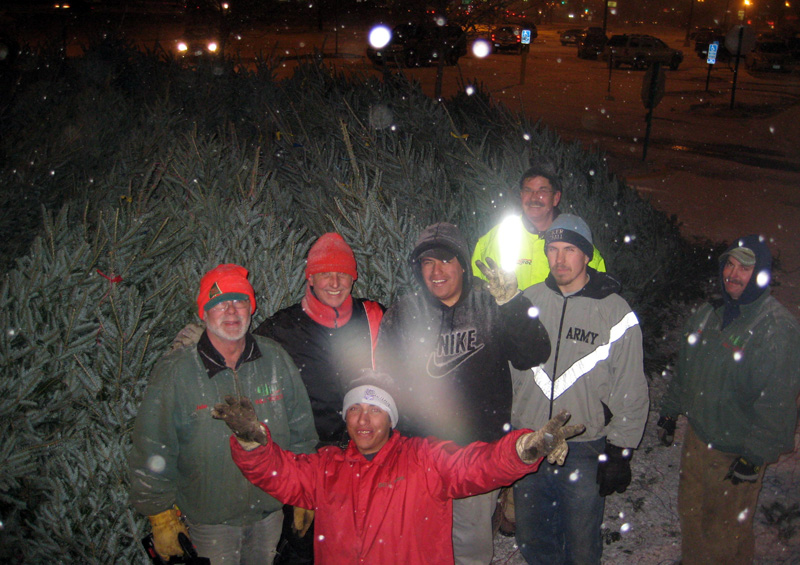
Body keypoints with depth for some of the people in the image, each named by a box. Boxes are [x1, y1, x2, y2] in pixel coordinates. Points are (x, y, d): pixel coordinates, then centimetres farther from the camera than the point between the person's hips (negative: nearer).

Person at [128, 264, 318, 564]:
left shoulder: (276, 361, -6)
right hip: (210, 520, -3)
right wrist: (161, 518, -4)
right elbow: (151, 452, -7)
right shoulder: (174, 373, -13)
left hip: (270, 511, 3)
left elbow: (302, 433, 5)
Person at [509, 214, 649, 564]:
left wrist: (619, 452, -6)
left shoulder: (615, 312, -7)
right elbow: (510, 370, 10)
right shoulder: (528, 301, 2)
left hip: (585, 450, -3)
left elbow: (630, 393, -4)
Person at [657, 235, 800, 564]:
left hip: (736, 452, -7)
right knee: (691, 513, 20)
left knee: (728, 528, 7)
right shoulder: (708, 314, 6)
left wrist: (755, 456, -20)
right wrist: (669, 412, 20)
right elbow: (684, 370, 18)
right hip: (696, 437, 7)